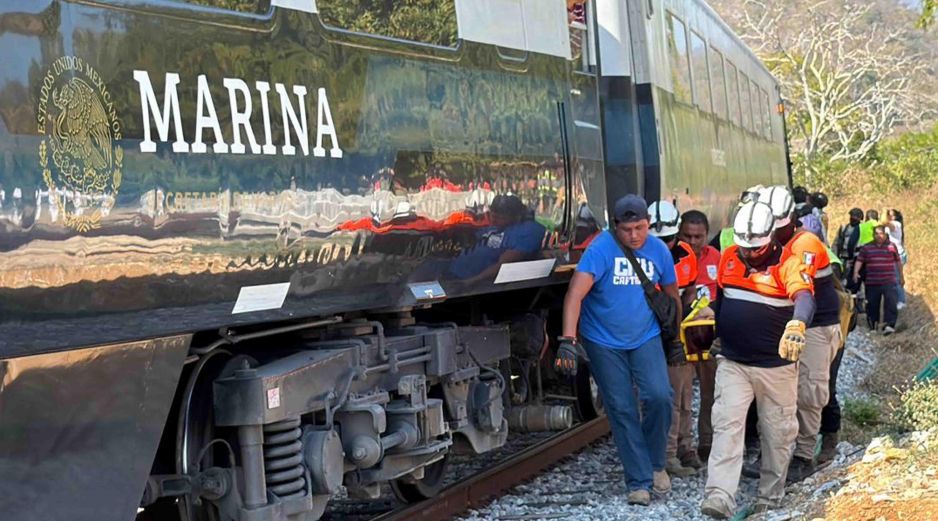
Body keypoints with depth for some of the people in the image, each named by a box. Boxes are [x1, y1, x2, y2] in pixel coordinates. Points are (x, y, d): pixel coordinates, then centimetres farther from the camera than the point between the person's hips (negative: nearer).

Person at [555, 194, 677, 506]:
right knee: (622, 410, 1)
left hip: (645, 337, 3)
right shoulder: (601, 248, -18)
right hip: (604, 342, -2)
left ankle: (655, 463, 10)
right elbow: (575, 294, -28)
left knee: (659, 396, -14)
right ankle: (639, 481, 11)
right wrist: (568, 340, -38)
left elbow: (672, 295, 13)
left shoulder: (658, 251, -3)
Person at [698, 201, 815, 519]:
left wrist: (797, 324, -50)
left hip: (776, 365, -3)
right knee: (726, 425, -10)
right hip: (732, 363, 3)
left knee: (778, 433, 9)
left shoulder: (787, 262, -13)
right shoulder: (728, 257, 4)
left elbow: (804, 298, -32)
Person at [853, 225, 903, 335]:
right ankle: (873, 326, 20)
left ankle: (889, 326, -19)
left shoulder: (891, 246, 7)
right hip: (872, 282, 1)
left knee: (891, 303, -15)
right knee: (872, 305, 6)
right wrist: (856, 272, -13)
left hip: (889, 282, -1)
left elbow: (898, 261, 16)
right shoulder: (866, 248, 8)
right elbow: (859, 260, 4)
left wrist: (901, 276, 20)